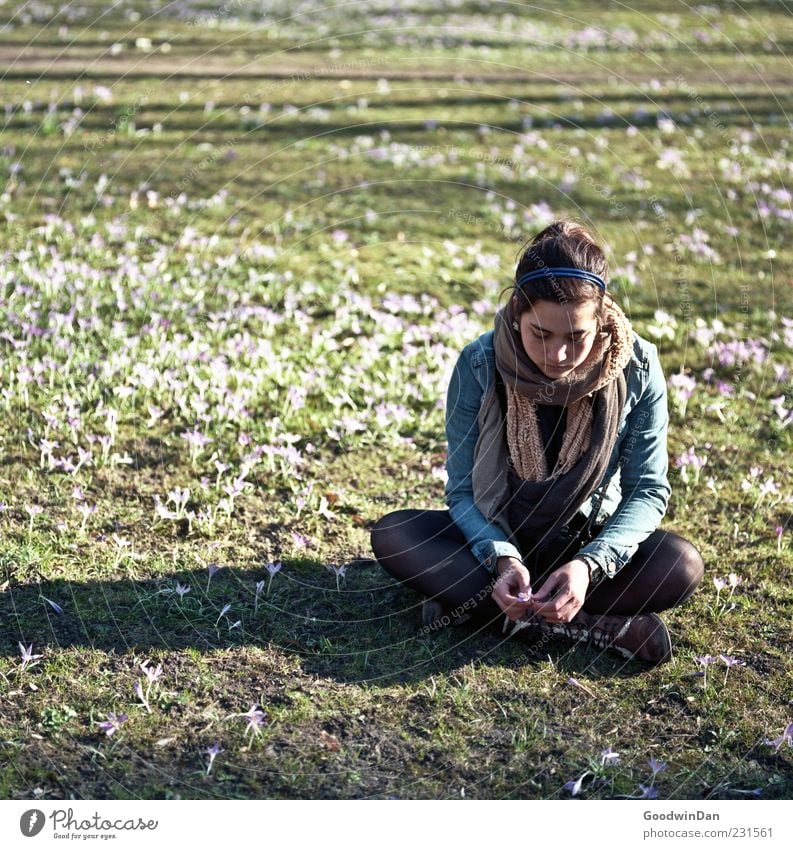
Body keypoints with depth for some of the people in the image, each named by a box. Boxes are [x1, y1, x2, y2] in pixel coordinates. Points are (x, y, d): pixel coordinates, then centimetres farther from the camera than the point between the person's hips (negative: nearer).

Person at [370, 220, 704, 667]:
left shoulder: (637, 367, -19)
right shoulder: (480, 364, -19)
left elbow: (648, 490, -14)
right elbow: (463, 490, -14)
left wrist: (589, 564, -31)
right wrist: (502, 559, -33)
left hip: (590, 543, -1)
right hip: (497, 538, 1)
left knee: (682, 565, -29)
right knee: (392, 534, -27)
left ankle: (473, 605, -26)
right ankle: (602, 625, -30)